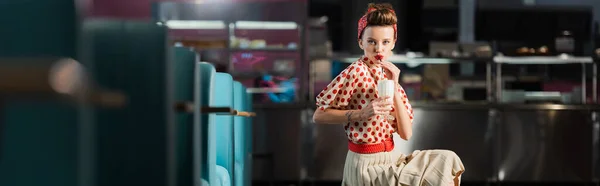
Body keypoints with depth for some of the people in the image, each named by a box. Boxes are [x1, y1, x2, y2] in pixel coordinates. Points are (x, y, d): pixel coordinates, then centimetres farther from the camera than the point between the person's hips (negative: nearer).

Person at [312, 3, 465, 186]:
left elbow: (406, 133, -2)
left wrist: (394, 88, -11)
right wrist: (362, 113, -24)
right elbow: (319, 116, -14)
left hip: (390, 157, 7)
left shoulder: (390, 75, 9)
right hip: (367, 164, -7)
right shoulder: (356, 72, -13)